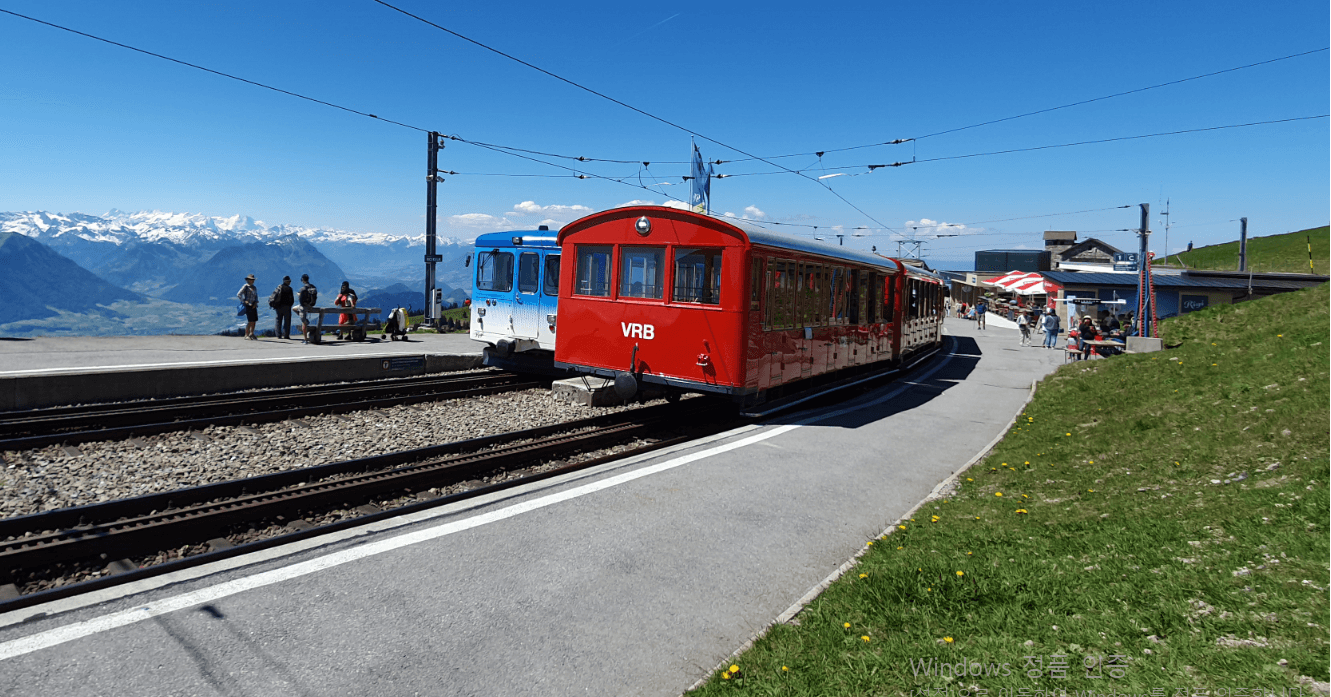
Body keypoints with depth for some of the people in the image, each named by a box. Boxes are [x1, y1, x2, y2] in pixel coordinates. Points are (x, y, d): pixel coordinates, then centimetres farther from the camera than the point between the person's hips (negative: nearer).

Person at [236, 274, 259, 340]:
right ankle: (246, 335, -3)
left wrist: (256, 303, 3)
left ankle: (251, 334, 15)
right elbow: (238, 295, -9)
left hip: (253, 306, 7)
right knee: (250, 321, -11)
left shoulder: (254, 287, 16)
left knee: (254, 320, 5)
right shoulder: (245, 286, -5)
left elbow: (256, 296, 20)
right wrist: (244, 301, -12)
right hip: (248, 305, -7)